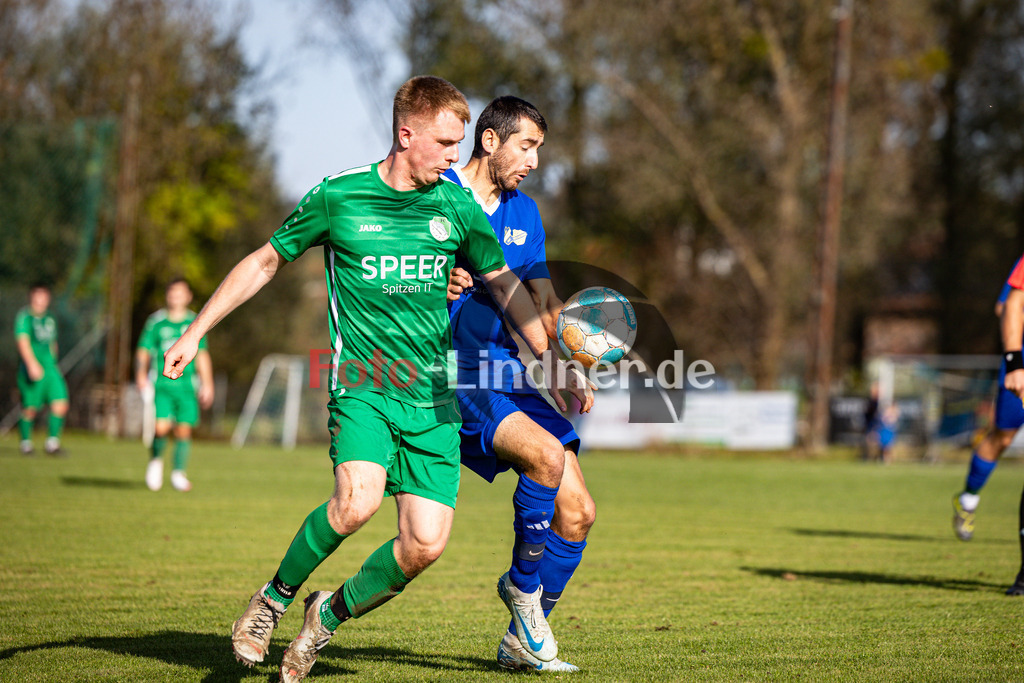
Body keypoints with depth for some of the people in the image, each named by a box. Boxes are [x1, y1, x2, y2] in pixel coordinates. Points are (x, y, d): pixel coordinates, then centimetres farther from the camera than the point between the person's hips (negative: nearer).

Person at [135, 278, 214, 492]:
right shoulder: (156, 322, 5)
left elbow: (202, 355, 14)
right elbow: (143, 351, 6)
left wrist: (207, 384, 10)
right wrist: (141, 374, -8)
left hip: (187, 385, 2)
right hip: (162, 384, -2)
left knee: (184, 430, -4)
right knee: (161, 428, -15)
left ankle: (178, 473, 13)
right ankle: (155, 460, 15)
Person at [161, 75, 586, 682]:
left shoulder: (457, 206, 6)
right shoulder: (337, 197, -2)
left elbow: (503, 283, 20)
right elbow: (266, 261, 9)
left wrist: (553, 362, 21)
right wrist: (195, 333, 7)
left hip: (432, 399, 3)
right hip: (361, 387, -3)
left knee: (425, 545, -11)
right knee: (358, 500, -30)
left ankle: (330, 615, 17)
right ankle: (274, 598, -3)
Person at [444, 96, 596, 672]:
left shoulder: (524, 214, 16)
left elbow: (546, 306, 18)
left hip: (512, 377, 7)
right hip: (453, 380, -7)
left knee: (578, 513, -2)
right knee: (545, 454, -30)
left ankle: (522, 641, 13)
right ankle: (523, 587, -8)